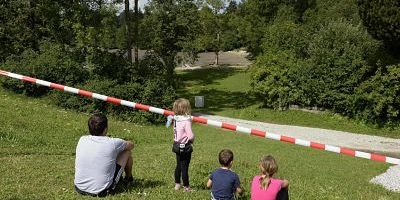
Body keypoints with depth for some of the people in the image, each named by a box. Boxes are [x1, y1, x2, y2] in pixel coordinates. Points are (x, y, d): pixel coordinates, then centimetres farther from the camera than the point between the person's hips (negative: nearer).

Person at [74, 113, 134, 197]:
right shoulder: (112, 143, -15)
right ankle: (129, 179, 38)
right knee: (127, 151, 10)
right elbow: (131, 145, 7)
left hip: (79, 188, 4)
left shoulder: (82, 140, -3)